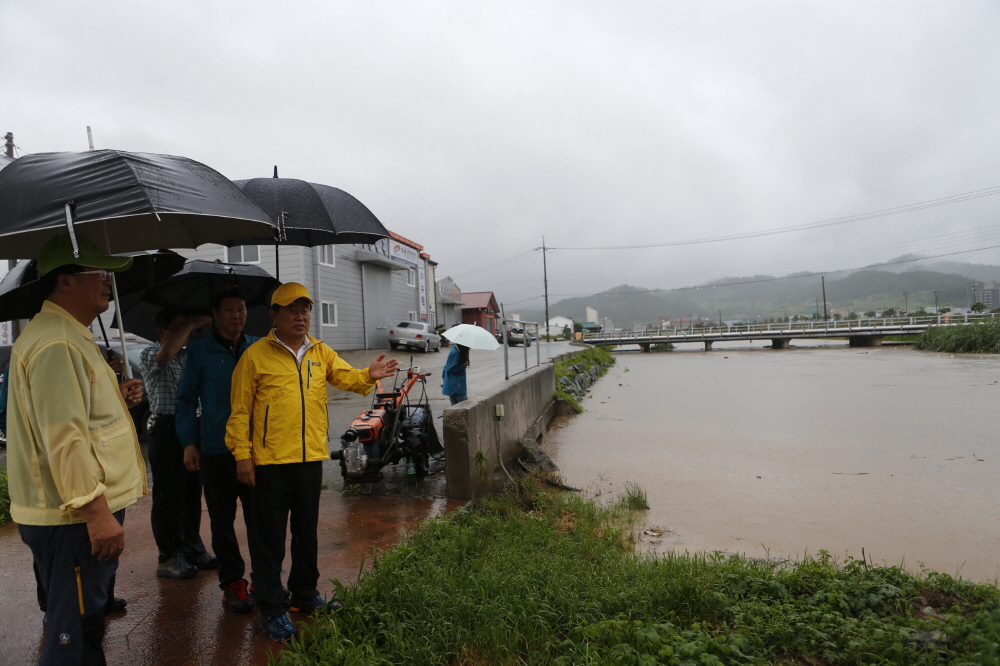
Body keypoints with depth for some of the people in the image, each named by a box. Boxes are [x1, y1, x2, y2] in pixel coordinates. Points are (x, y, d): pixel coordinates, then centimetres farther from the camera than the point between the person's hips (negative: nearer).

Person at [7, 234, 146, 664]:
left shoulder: (71, 336, 16)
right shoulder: (57, 343, -18)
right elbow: (64, 438, -25)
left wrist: (119, 400, 9)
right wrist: (96, 511, -26)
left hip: (79, 513, 11)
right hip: (74, 516, -11)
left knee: (86, 622, 21)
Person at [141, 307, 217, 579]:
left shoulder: (189, 356, 17)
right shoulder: (150, 355, -3)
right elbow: (166, 353, -27)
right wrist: (192, 324, -21)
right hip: (167, 430, -6)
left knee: (192, 494, 12)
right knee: (168, 497, -1)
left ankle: (192, 550, 24)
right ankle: (168, 558, 9)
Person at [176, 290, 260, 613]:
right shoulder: (199, 350, 2)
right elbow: (186, 398, 4)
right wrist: (189, 443, -3)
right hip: (216, 449, -1)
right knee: (222, 520, 9)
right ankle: (232, 581, 22)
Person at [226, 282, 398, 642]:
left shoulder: (321, 352, 8)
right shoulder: (256, 355, -6)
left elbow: (347, 377, 0)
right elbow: (240, 411, -6)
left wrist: (368, 375, -22)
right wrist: (242, 455, -9)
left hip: (311, 458, 5)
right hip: (270, 461, -5)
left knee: (307, 532, 18)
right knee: (270, 538, 5)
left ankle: (305, 595, 35)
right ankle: (271, 609, 18)